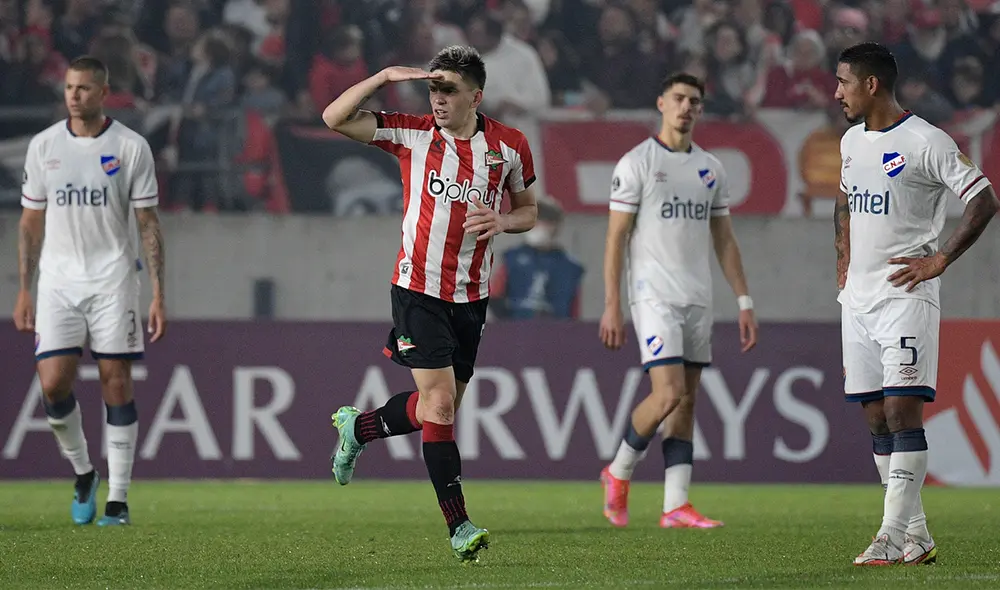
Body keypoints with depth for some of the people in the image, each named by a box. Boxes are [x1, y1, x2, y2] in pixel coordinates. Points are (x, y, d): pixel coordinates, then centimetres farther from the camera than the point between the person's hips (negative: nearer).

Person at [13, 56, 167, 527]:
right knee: (53, 384, -9)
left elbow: (148, 224, 1)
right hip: (57, 280, 2)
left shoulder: (131, 147, -1)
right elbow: (31, 222, 12)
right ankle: (83, 474, 15)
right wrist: (23, 291, 7)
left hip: (113, 280, -2)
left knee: (116, 385, -3)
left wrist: (158, 295, -5)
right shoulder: (43, 146, 6)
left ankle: (117, 499, 4)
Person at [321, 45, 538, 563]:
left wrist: (501, 221, -9)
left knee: (439, 406, 13)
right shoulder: (412, 135, -5)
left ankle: (358, 427, 41)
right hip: (417, 288, -4)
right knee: (439, 404, -12)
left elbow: (527, 210, 13)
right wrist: (385, 76, -17)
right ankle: (459, 526, -9)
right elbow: (335, 119, -9)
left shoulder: (510, 146, 0)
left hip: (471, 296, 4)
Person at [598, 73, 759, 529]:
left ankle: (675, 506, 2)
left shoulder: (710, 169, 13)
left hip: (698, 299, 6)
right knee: (668, 394, -16)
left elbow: (724, 239, 17)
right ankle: (618, 474, 6)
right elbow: (615, 238, -5)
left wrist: (744, 302, 9)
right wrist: (612, 307, -11)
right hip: (654, 296, -6)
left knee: (686, 403, 3)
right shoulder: (636, 163, -3)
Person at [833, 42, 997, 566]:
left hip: (906, 294, -8)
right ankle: (915, 535, 10)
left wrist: (940, 261, -13)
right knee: (876, 418, 5)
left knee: (903, 410, -13)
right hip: (858, 297, 8)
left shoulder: (926, 142, -11)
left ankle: (894, 533, -16)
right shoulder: (852, 142, 14)